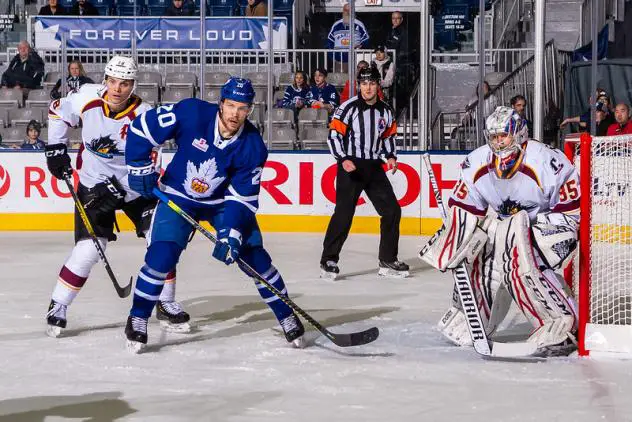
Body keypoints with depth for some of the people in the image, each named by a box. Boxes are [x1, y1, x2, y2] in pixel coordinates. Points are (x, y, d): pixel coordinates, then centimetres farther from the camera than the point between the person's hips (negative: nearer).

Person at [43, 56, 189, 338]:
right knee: (88, 249, -12)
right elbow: (58, 112, 7)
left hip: (134, 187, 0)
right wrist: (56, 148, 3)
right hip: (94, 186, 0)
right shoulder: (87, 98, -15)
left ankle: (166, 304, 7)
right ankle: (57, 308, 3)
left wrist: (116, 190, -28)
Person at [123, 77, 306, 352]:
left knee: (253, 255, -6)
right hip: (178, 197, -1)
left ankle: (286, 316, 12)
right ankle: (137, 319, 0)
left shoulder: (253, 146, -21)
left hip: (223, 201, 1)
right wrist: (140, 168, -15)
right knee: (162, 254, -18)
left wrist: (231, 234, -30)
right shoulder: (190, 114, -27)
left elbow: (242, 197, -19)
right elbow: (142, 127, -17)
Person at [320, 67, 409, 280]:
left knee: (392, 210, 3)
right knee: (344, 213, -13)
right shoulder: (348, 108, -10)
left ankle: (388, 261, 14)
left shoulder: (386, 110, 7)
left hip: (374, 167, 6)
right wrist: (343, 160, -21)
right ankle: (328, 260, -3)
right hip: (350, 166, -6)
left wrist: (391, 156, 4)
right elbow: (334, 135, -10)